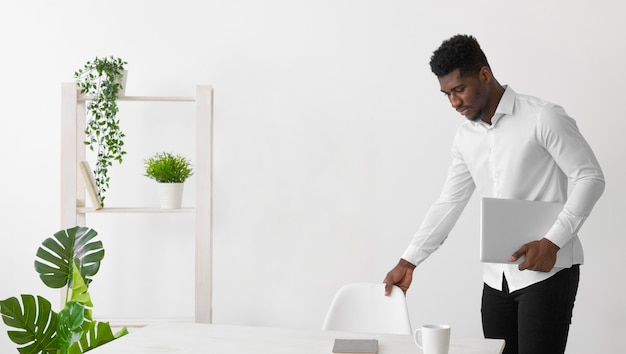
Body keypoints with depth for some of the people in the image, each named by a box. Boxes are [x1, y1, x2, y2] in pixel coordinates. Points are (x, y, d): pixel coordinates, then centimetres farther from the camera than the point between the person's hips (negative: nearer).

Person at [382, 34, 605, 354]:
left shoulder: (543, 118, -9)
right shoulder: (465, 138, 10)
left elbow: (590, 178, -9)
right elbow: (448, 204, 13)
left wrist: (552, 242, -18)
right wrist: (407, 262, 9)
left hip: (547, 271, -6)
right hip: (497, 277, 6)